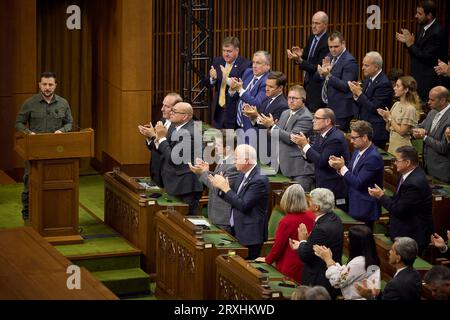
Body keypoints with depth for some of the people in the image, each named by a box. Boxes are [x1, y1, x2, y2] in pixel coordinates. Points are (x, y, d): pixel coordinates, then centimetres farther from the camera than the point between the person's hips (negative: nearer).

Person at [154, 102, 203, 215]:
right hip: (174, 184, 9)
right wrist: (159, 137, -6)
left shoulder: (190, 133, -21)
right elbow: (164, 151, 12)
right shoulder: (174, 126, 8)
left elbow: (174, 158, -24)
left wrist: (162, 138, -17)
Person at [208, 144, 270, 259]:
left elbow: (243, 205, -23)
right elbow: (234, 199, 15)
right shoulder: (243, 175, 9)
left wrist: (226, 188, -17)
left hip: (250, 235, -9)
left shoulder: (260, 180, -19)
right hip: (237, 231, 9)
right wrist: (220, 187, 0)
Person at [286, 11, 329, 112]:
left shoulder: (327, 43, -19)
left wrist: (300, 60, -31)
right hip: (307, 84, 8)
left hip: (318, 86, -8)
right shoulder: (311, 38, 8)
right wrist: (299, 55, -7)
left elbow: (318, 68, -22)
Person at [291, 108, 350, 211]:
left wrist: (305, 145, -20)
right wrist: (301, 145, -6)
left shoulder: (336, 138, -19)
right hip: (322, 185, 9)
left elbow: (322, 161, -25)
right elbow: (311, 159, 13)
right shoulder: (321, 135, 10)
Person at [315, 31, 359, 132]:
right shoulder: (330, 56, 12)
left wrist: (328, 75, -29)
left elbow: (345, 87, -20)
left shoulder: (349, 61, -14)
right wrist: (322, 72, -11)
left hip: (341, 109, -8)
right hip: (328, 106, 8)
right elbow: (316, 77, 12)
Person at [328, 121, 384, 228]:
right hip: (354, 205, 9)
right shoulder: (358, 151, 7)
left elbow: (358, 183, -23)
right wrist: (339, 167, -7)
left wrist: (342, 167, -18)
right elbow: (351, 174, 12)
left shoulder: (373, 158, -21)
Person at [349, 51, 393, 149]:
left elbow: (374, 108, -21)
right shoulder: (368, 79, 10)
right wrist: (356, 94, -5)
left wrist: (359, 93, -17)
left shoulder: (384, 84, -17)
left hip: (376, 131, -8)